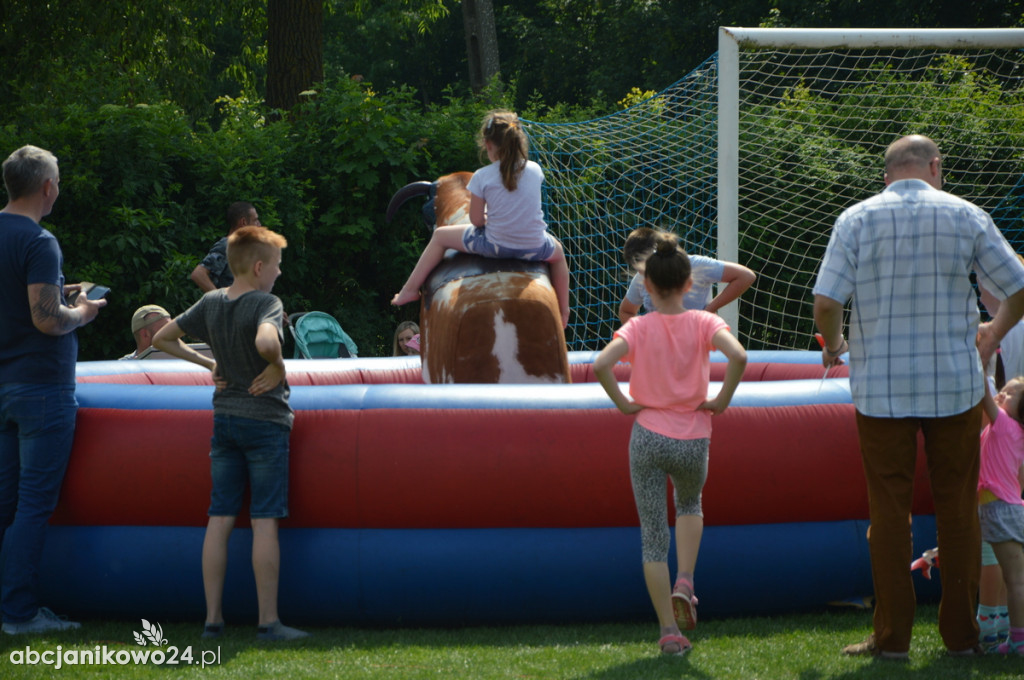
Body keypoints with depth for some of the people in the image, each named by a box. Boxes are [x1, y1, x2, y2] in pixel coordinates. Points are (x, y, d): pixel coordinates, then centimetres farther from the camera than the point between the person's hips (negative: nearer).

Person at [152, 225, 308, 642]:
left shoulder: (210, 303, 5)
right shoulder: (266, 303, -15)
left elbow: (162, 339, 12)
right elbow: (266, 342, -36)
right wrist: (278, 367, -17)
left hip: (224, 418, 6)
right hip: (265, 419, -6)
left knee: (220, 518, 6)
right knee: (264, 521, -4)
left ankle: (212, 619, 6)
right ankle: (268, 621, -3)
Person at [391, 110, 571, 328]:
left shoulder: (482, 177, -14)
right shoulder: (535, 170, -5)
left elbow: (477, 220, -8)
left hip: (494, 245, -2)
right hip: (533, 248, 2)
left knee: (440, 236, 22)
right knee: (557, 252, 40)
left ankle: (410, 290, 26)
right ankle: (563, 311, 45)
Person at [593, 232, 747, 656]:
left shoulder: (638, 327, -4)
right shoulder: (704, 323, -3)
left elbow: (601, 364, -20)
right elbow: (738, 356, -21)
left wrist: (624, 404, -6)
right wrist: (720, 401, -8)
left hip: (648, 437, -1)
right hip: (693, 440, 1)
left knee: (653, 537, 6)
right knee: (690, 505, 32)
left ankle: (669, 632, 3)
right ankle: (685, 582, 10)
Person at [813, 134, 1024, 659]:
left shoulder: (856, 220, -2)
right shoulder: (964, 216, 0)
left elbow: (826, 301, -10)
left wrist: (832, 346, 11)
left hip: (881, 388, 0)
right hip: (956, 384, 0)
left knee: (888, 510, 5)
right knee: (958, 510, 9)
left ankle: (891, 637, 6)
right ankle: (961, 634, 14)